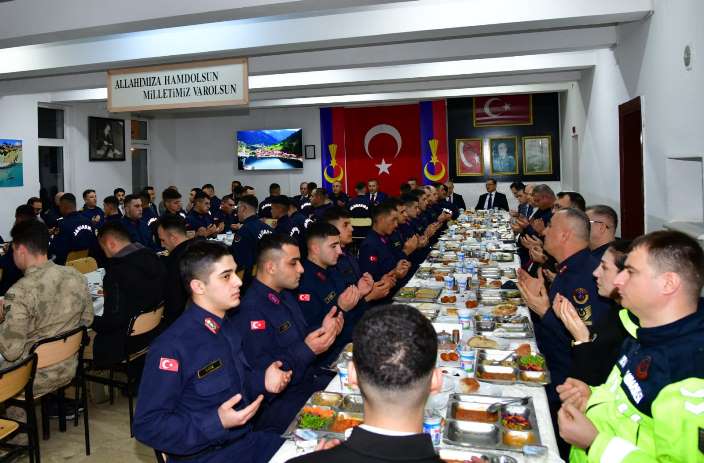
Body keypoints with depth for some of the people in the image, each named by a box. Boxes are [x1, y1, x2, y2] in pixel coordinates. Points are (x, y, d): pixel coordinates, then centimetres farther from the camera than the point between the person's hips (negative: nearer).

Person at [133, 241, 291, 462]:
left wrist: (262, 380, -2)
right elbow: (146, 426, -18)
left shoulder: (228, 326, 5)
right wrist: (217, 422, -26)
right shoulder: (172, 347, -21)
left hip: (247, 439, 7)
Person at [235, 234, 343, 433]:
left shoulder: (286, 296, 11)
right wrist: (307, 350, -28)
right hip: (282, 400, -9)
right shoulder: (251, 312, -20)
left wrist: (323, 330, 0)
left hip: (312, 379, 9)